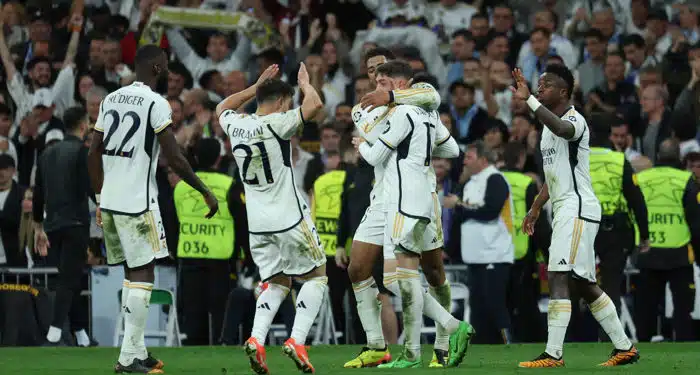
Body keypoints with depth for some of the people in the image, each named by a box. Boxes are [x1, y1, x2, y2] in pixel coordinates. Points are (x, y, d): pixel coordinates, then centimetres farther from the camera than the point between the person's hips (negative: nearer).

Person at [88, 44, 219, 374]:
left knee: (133, 272, 15)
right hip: (137, 201, -7)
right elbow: (174, 158, -14)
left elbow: (93, 155, 15)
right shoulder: (155, 103, -10)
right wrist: (205, 192, -4)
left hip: (109, 200, 7)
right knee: (142, 274, -4)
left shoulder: (111, 100, 12)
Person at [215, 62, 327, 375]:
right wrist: (305, 83, -1)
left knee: (277, 283, 17)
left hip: (257, 223, 6)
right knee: (316, 276, 9)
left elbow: (223, 108, 27)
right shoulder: (276, 124, -14)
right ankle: (297, 341, -7)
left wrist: (257, 86, 29)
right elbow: (314, 105, -22)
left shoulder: (236, 125, 4)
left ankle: (256, 339, -6)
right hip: (290, 218, -6)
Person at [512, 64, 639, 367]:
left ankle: (553, 354, -20)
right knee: (583, 284, 12)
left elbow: (562, 129, -39)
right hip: (565, 210, 10)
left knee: (557, 277, -16)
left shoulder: (574, 120, -12)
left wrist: (529, 100, -43)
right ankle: (624, 348, 19)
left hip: (577, 209, -10)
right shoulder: (549, 124, 19)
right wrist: (535, 209, 29)